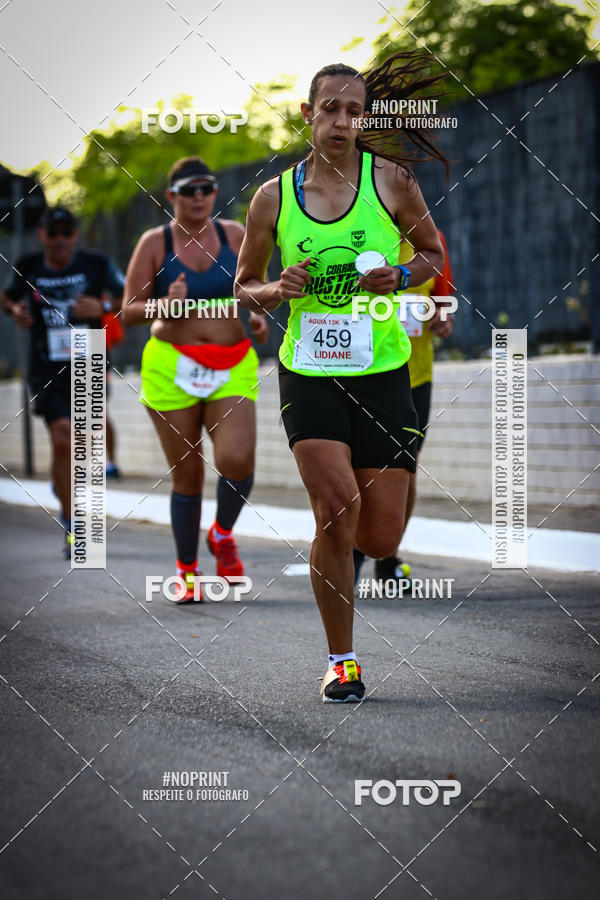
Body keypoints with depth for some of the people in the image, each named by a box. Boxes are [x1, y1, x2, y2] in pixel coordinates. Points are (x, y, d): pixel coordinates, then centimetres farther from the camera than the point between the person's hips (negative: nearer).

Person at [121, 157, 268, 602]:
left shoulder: (234, 234, 6)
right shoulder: (155, 243, 0)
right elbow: (128, 311, 0)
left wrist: (257, 315, 0)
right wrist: (166, 306, -19)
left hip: (233, 367, 1)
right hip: (172, 368, -1)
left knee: (237, 461, -18)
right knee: (187, 475, 2)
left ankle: (223, 534, 13)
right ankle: (187, 570, 19)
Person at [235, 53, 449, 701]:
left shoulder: (391, 180, -1)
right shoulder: (273, 197, 1)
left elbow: (433, 254, 12)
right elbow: (244, 286, 11)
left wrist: (399, 276, -9)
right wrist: (277, 291, -11)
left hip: (382, 371, 1)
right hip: (307, 373, -1)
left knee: (380, 540, -2)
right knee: (339, 503, -20)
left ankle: (333, 542, 38)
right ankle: (340, 660, -2)